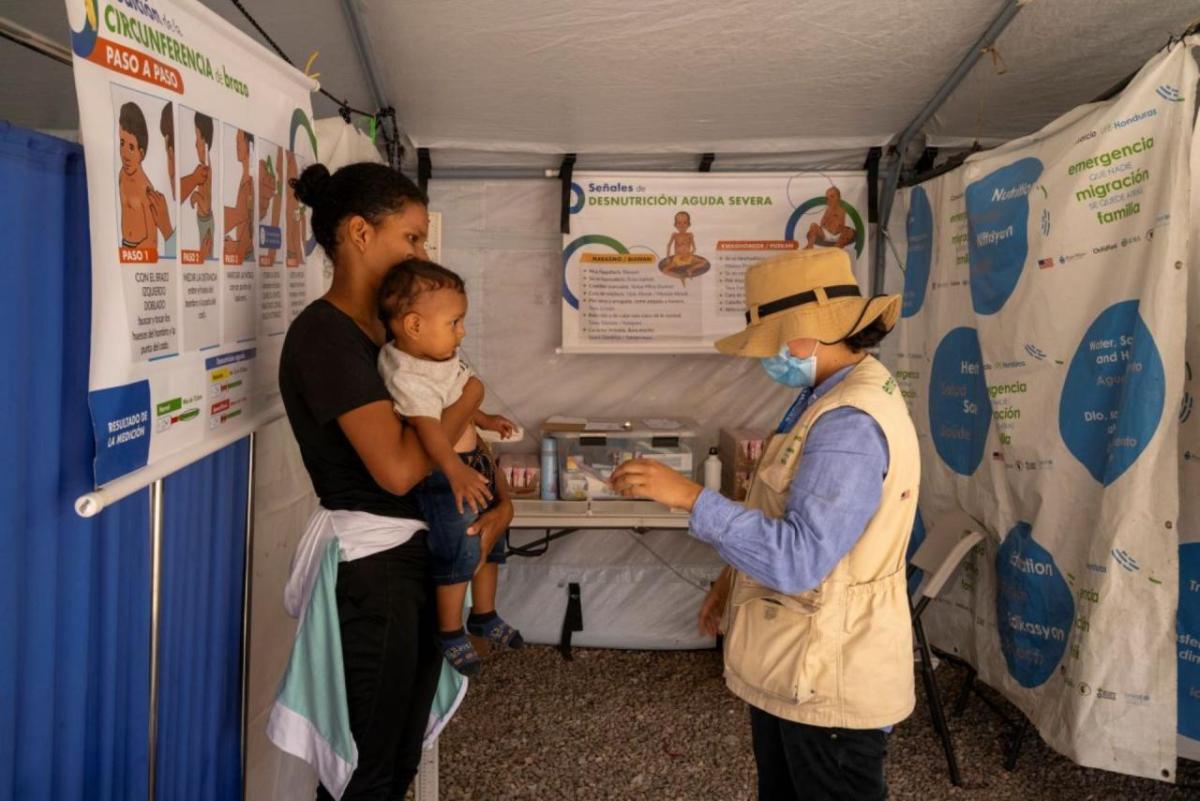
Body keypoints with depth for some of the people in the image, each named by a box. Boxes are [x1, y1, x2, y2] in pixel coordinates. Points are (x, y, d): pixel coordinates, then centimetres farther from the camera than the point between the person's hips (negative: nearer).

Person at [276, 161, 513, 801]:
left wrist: (501, 498, -2)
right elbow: (397, 467, -28)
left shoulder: (391, 331, 10)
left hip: (416, 552, 9)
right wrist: (467, 399, -12)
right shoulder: (323, 334, -18)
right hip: (371, 565, -9)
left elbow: (452, 433, 15)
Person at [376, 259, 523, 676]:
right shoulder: (407, 377, -28)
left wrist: (484, 420, 24)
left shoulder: (448, 356, 1)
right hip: (444, 475, -9)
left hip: (474, 462, 10)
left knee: (491, 540, 20)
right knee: (460, 552, -3)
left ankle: (484, 615, 40)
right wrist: (456, 472, -53)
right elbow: (428, 426, -42)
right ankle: (450, 632, 21)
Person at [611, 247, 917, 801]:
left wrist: (690, 497, -32)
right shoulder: (832, 397, 7)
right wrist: (736, 577, 12)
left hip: (827, 681, -10)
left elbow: (798, 559, -33)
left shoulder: (851, 424, -28)